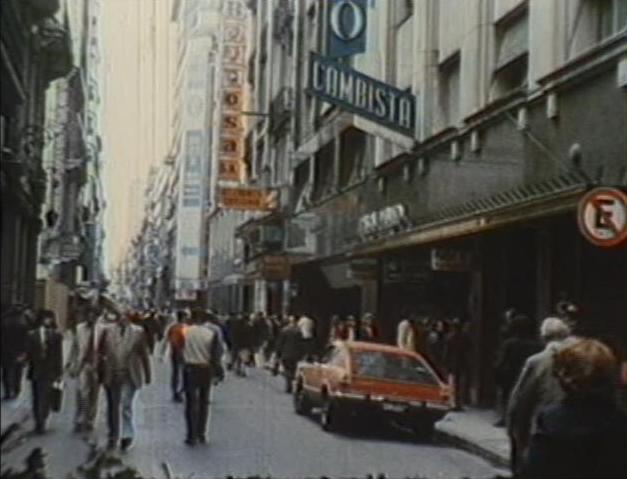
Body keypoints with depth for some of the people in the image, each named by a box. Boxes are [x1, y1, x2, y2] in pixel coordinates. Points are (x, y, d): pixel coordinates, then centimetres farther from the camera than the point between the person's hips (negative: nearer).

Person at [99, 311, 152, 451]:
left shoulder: (138, 332, -3)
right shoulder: (108, 331, 1)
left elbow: (144, 355, 2)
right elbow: (100, 353, 5)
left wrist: (147, 375, 4)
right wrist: (100, 373, 0)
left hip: (130, 376, -3)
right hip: (111, 375, 3)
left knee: (126, 406, -8)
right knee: (112, 407, 12)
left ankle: (128, 436, 4)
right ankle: (113, 437, 24)